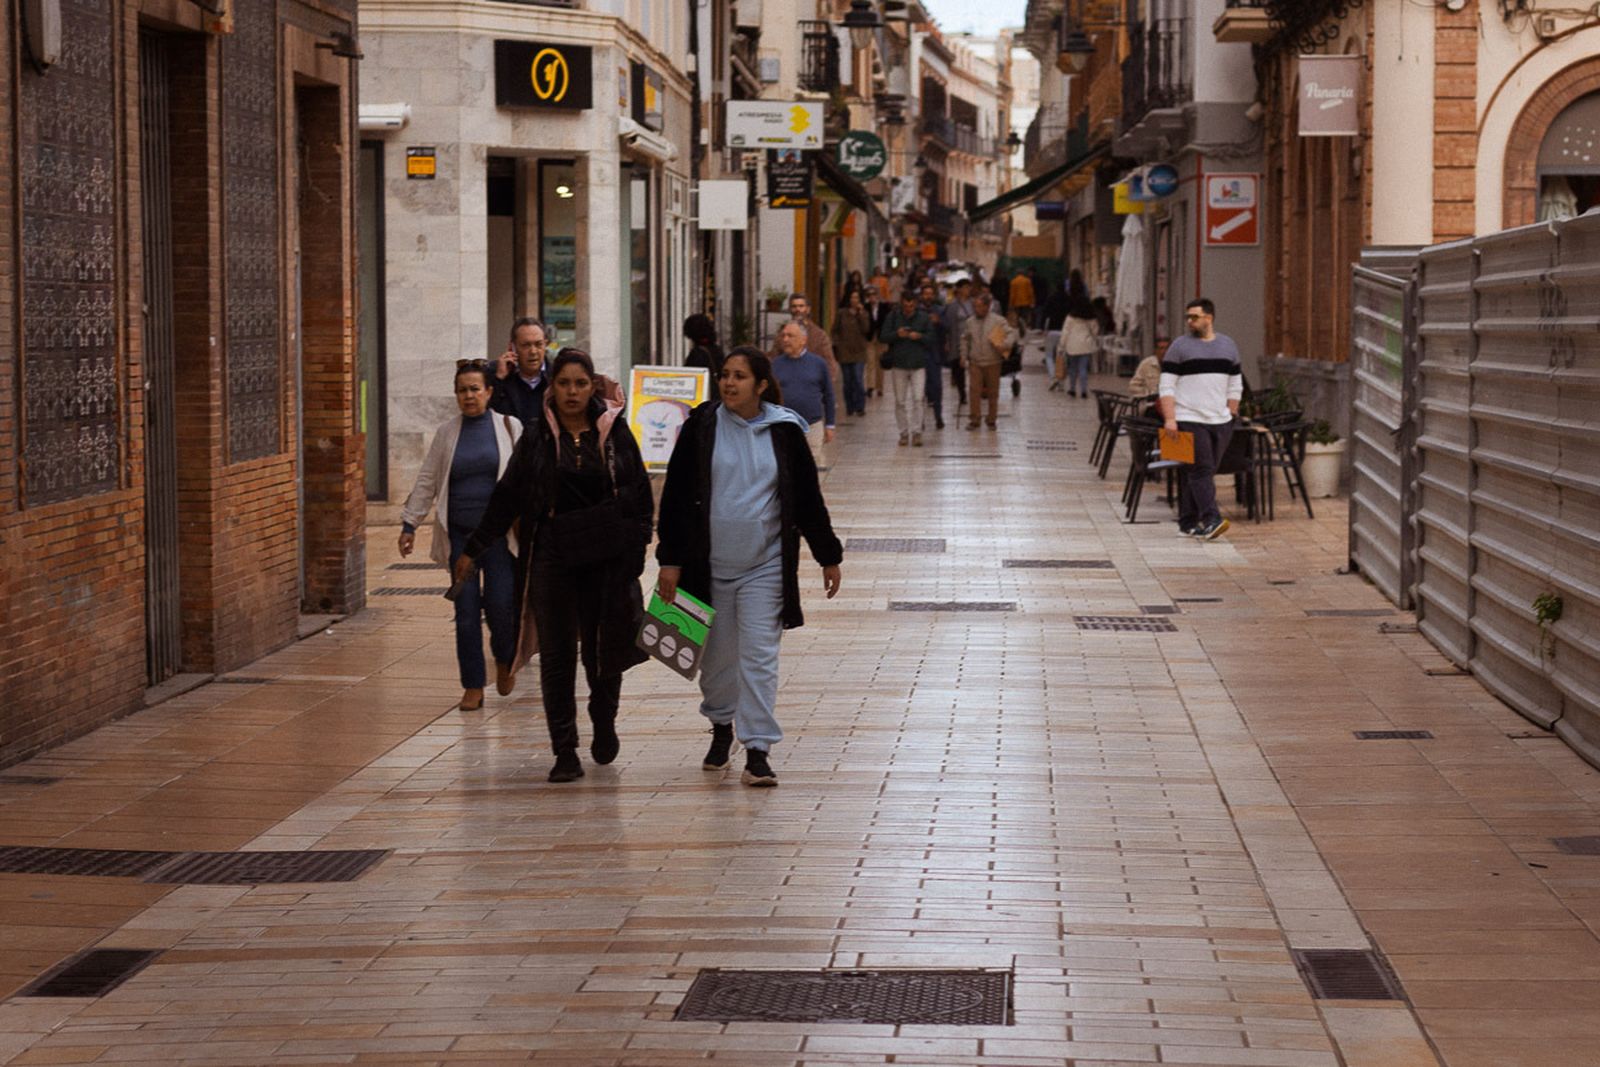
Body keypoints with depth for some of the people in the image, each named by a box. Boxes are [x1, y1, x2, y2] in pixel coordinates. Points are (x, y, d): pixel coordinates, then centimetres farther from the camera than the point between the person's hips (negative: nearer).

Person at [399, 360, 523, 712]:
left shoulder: (509, 427, 3)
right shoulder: (447, 433, 8)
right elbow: (426, 481, 10)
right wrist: (409, 524, 7)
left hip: (499, 533, -2)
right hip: (460, 534, 2)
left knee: (501, 605, -7)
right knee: (466, 610, 0)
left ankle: (505, 662, 23)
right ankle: (473, 686, 7)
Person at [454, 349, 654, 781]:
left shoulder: (614, 430, 3)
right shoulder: (538, 436, 3)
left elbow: (640, 490, 8)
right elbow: (506, 496, 8)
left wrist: (639, 538, -2)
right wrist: (473, 549, 9)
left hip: (607, 555, 0)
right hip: (554, 554, 0)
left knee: (603, 647, 6)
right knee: (556, 653, -2)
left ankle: (604, 722, 34)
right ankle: (565, 750, 2)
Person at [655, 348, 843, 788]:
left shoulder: (783, 431, 0)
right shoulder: (702, 426, -1)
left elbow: (808, 498, 9)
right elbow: (676, 495, 1)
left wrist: (828, 557, 11)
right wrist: (670, 560, -3)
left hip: (765, 565, -1)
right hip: (710, 564, 1)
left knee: (759, 656, -7)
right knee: (717, 654, 12)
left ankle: (758, 750, -6)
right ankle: (721, 726, 36)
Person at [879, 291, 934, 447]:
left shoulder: (923, 317, 2)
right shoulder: (893, 316, 3)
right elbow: (883, 336, 2)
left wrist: (920, 336, -16)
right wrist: (897, 334, -16)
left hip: (918, 363, -1)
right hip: (898, 363, 1)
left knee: (919, 398, -11)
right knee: (900, 400, 6)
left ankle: (917, 432, -5)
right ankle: (904, 433, 15)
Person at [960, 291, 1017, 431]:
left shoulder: (998, 320, -5)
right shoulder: (970, 322, 6)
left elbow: (1011, 333, -8)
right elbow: (965, 339, 19)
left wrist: (1005, 345, -25)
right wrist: (964, 356, 15)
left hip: (993, 362, -2)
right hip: (975, 363, 2)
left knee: (993, 392, 6)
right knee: (975, 391, -3)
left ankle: (991, 420, 17)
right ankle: (973, 420, 3)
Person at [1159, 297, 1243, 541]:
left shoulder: (1228, 345, 13)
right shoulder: (1179, 346, 0)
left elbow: (1235, 386, 18)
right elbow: (1167, 386, -4)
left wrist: (1230, 416, 11)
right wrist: (1169, 419, -14)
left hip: (1220, 422, 4)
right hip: (1189, 420, -4)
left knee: (1202, 473, 6)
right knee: (1200, 470, -13)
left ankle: (1188, 523, 12)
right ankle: (1211, 520, -20)